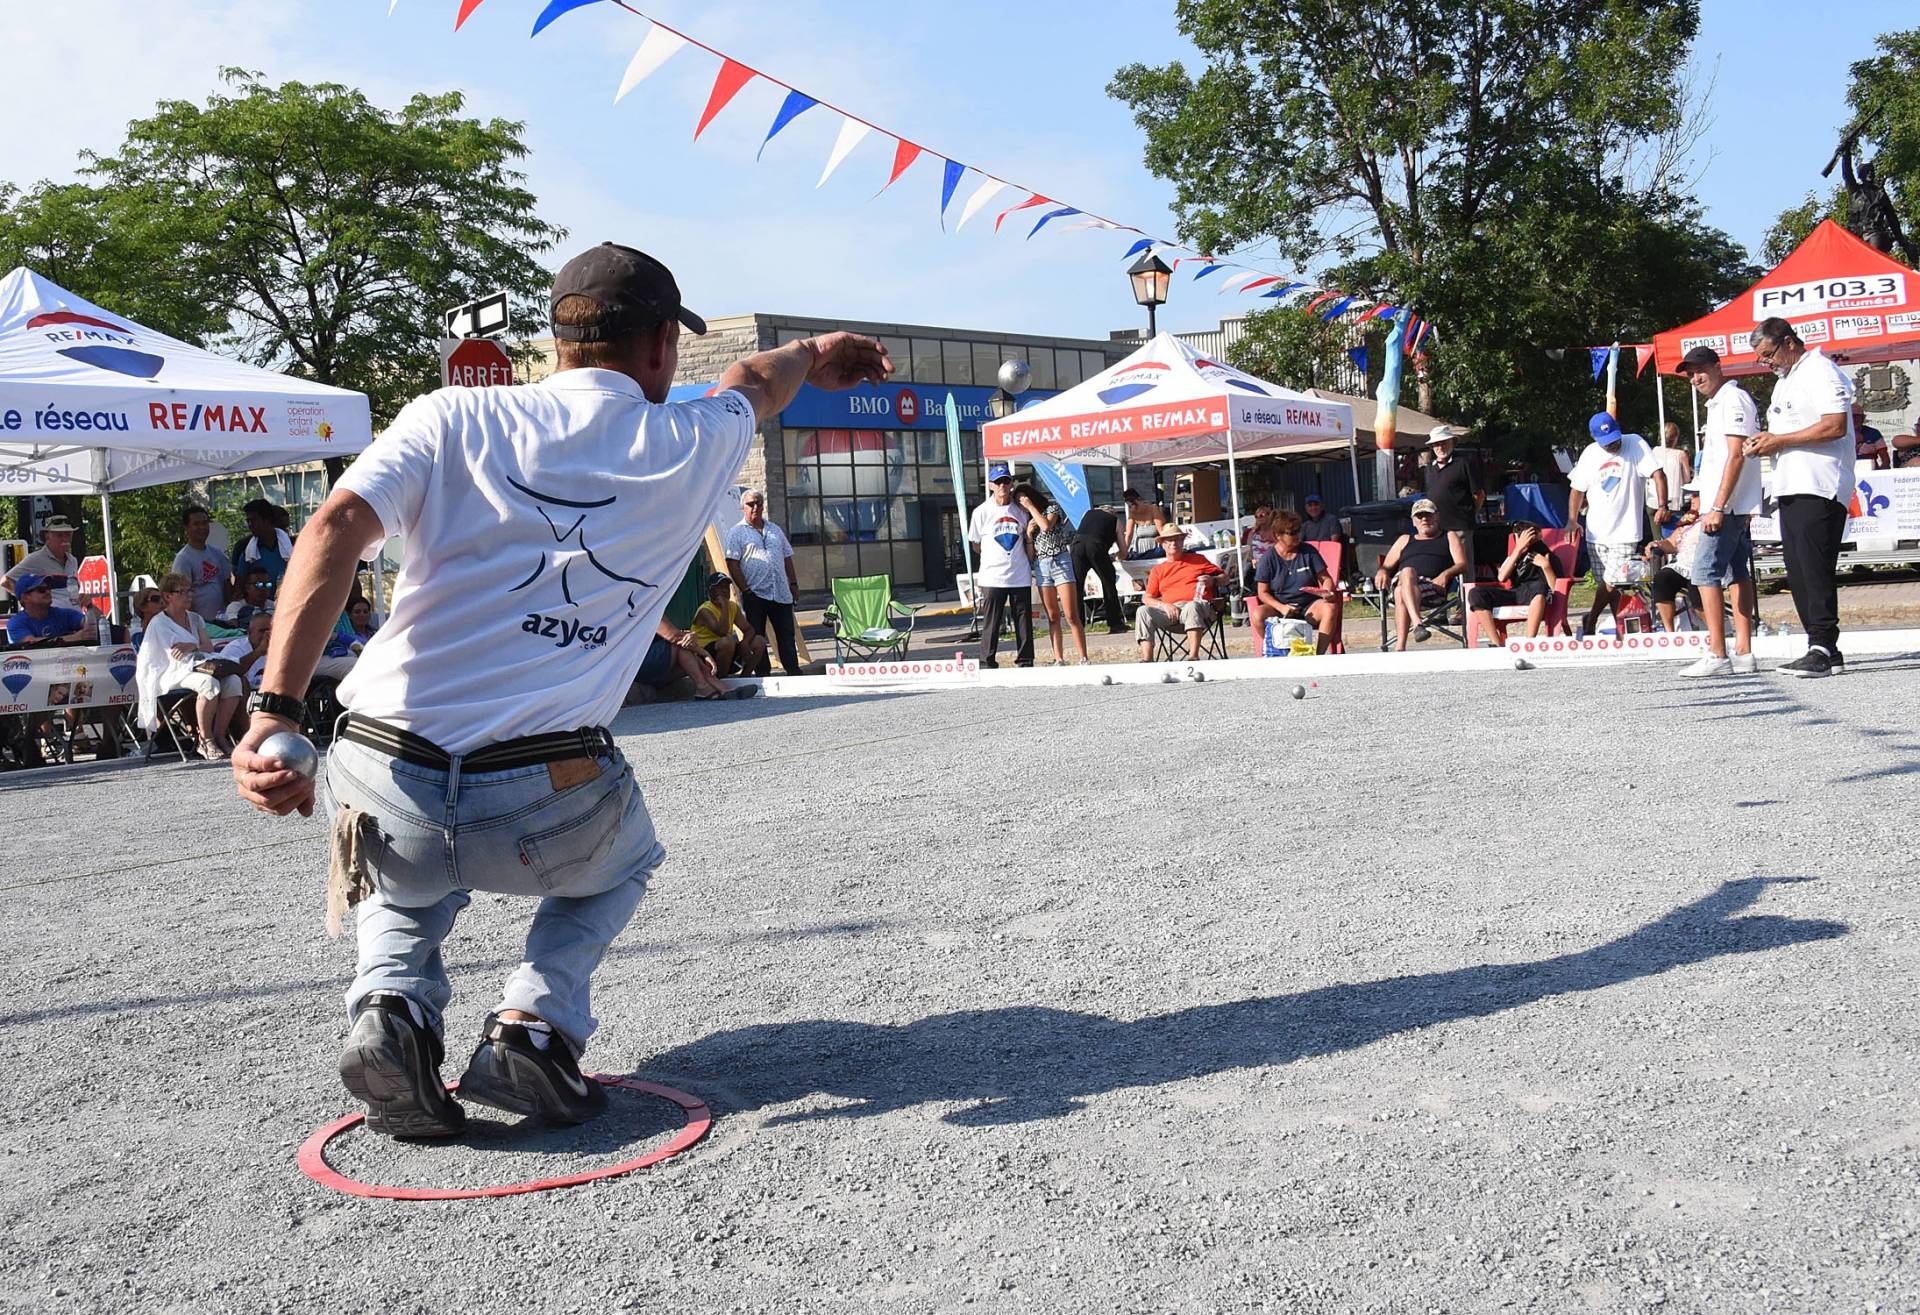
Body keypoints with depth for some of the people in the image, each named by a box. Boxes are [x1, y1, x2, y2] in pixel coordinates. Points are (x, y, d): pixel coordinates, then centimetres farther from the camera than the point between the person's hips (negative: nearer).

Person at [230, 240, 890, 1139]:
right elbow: (751, 384, 31)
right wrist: (813, 353, 54)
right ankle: (532, 1025, 10)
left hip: (382, 786, 2)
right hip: (546, 806, -2)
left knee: (411, 889, 38)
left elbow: (337, 528, -10)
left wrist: (275, 712, -16)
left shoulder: (451, 417, 6)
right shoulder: (690, 448, 8)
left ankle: (391, 1009, 9)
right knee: (622, 862, 34)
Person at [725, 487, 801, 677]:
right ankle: (762, 674, 8)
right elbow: (732, 563, -7)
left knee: (786, 635, 5)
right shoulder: (737, 532, 0)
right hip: (755, 594, -4)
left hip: (781, 593, 4)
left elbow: (787, 558, 20)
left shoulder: (775, 530, 17)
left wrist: (794, 583, 12)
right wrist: (745, 589, -13)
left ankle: (794, 672, 10)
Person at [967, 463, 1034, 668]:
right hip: (993, 577, -3)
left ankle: (1025, 662, 13)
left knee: (1024, 620, 5)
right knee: (991, 622, -2)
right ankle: (987, 663, 4)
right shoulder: (982, 511, 0)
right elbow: (976, 545, 8)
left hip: (1020, 576, 3)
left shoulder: (1020, 511, 7)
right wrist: (996, 557, 7)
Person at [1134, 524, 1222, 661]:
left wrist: (1211, 581, -3)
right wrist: (1164, 605, -6)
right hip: (1170, 612, 2)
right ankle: (1147, 660, -36)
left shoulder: (1197, 559, 22)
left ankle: (1193, 656, -48)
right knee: (1143, 611, -25)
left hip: (1197, 605, -2)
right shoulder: (1157, 570, 25)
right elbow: (1146, 598, 15)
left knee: (1191, 607, -39)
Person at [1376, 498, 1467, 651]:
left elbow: (1462, 564, 13)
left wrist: (1446, 574, -11)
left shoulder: (1449, 538, 29)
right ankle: (1417, 623, -55)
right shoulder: (1404, 540, 37)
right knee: (1407, 572, -38)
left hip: (1433, 586, -2)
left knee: (1402, 595, -38)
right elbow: (1387, 567, 28)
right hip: (1400, 582, 2)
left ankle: (1400, 645, -51)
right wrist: (1382, 572, 0)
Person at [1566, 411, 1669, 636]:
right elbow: (1577, 489, 10)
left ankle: (1589, 624, 6)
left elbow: (1658, 474, -10)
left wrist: (1662, 506, -21)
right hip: (1595, 532, 4)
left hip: (1625, 532, -4)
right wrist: (1572, 521, -2)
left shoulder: (1635, 444, -5)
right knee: (1609, 587, 6)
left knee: (1611, 583, -10)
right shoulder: (1590, 454, 6)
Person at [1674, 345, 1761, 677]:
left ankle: (1717, 655, -13)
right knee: (1737, 574, 8)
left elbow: (1736, 455, -18)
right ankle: (1743, 653, 9)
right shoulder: (1720, 402, 21)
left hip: (1728, 505, -11)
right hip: (1737, 508, 11)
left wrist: (1717, 507, -22)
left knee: (1704, 572, -11)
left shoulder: (1732, 399, -10)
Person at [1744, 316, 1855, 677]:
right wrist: (1767, 440, 9)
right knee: (1798, 572, 6)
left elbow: (1835, 426, -18)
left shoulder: (1821, 372, -6)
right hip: (1791, 488, 10)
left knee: (1815, 569, -12)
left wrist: (1780, 440, -14)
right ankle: (1826, 651, 10)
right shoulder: (1785, 381, 23)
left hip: (1819, 488, -10)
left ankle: (1823, 648, -11)